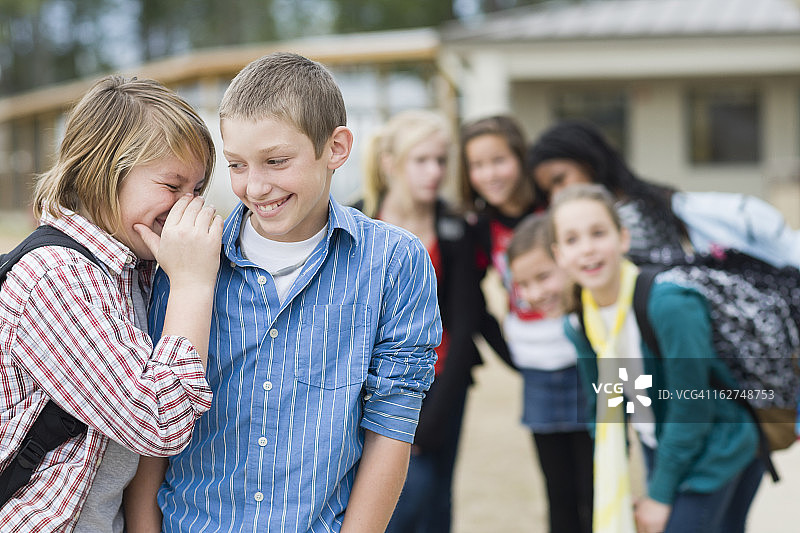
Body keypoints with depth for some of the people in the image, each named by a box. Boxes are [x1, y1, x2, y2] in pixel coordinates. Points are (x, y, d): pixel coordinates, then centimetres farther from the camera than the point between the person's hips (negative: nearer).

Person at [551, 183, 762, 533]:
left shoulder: (669, 304, -29)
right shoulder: (579, 324, -7)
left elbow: (691, 410, -24)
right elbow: (601, 408, 5)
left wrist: (659, 494, -16)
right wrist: (617, 492, 3)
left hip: (714, 454, -6)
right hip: (663, 451, 6)